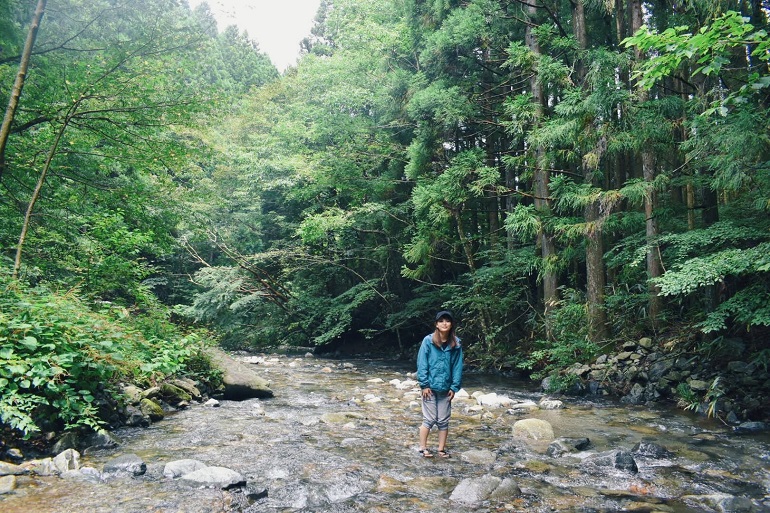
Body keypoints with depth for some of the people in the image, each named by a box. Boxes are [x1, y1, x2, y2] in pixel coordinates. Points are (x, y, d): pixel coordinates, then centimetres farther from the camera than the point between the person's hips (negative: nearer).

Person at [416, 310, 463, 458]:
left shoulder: (456, 344, -1)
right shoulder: (428, 341, -10)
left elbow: (457, 366, 2)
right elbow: (422, 364, -9)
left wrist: (454, 387, -2)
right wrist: (424, 384, -11)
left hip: (446, 389, 3)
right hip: (430, 387, -3)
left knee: (443, 421, 12)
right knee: (429, 419, 4)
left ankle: (442, 449, 25)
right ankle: (423, 448, 19)